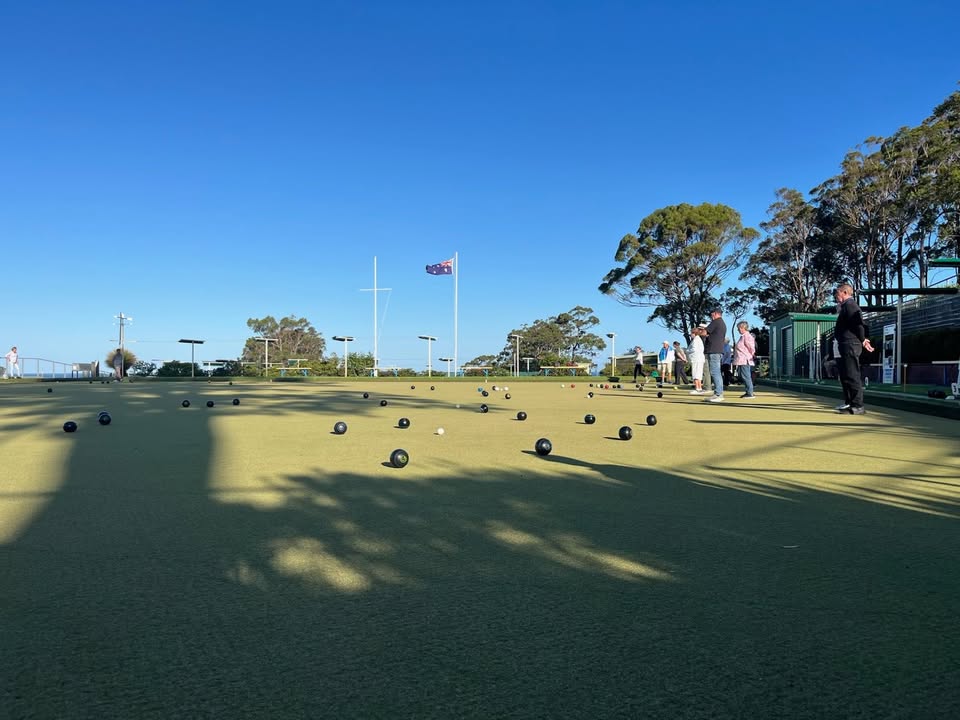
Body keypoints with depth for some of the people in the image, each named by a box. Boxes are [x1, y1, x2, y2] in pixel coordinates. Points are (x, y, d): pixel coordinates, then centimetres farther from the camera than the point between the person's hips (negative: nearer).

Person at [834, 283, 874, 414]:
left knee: (852, 376, -9)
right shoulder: (846, 306, 20)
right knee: (845, 376, 16)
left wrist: (863, 341, -11)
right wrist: (863, 340, 15)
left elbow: (858, 323, -20)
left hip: (850, 345, -11)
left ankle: (858, 406, -7)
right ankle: (849, 403, 24)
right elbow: (858, 323, 22)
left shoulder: (850, 305, -12)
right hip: (847, 346, 11)